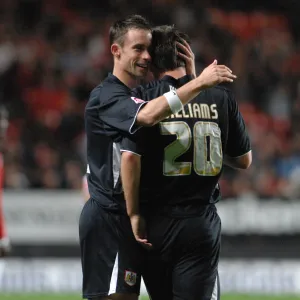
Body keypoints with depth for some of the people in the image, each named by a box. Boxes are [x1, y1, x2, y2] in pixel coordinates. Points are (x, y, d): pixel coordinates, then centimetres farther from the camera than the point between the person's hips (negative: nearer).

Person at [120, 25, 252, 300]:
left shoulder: (143, 98, -5)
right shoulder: (221, 98, 3)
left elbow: (130, 157, -15)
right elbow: (244, 160, 11)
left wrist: (134, 214, -7)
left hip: (157, 223, 0)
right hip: (203, 223, 0)